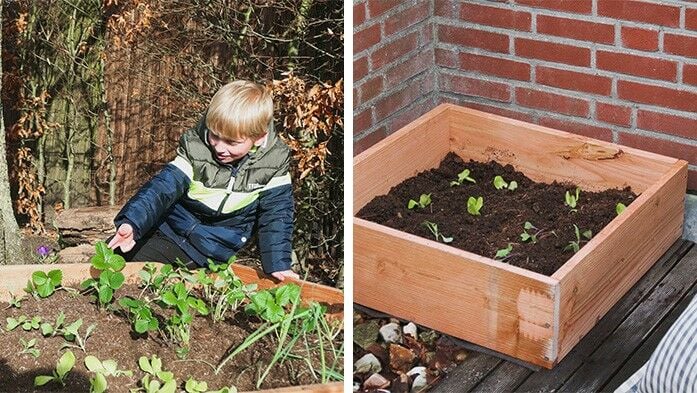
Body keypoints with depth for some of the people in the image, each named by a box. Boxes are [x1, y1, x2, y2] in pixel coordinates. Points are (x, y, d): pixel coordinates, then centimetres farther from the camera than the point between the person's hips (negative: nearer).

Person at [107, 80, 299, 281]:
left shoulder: (272, 163, -15)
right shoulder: (195, 148, -16)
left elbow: (275, 215, -7)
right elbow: (163, 187, -22)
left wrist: (278, 264, -13)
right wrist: (132, 224, -36)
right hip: (170, 226, 2)